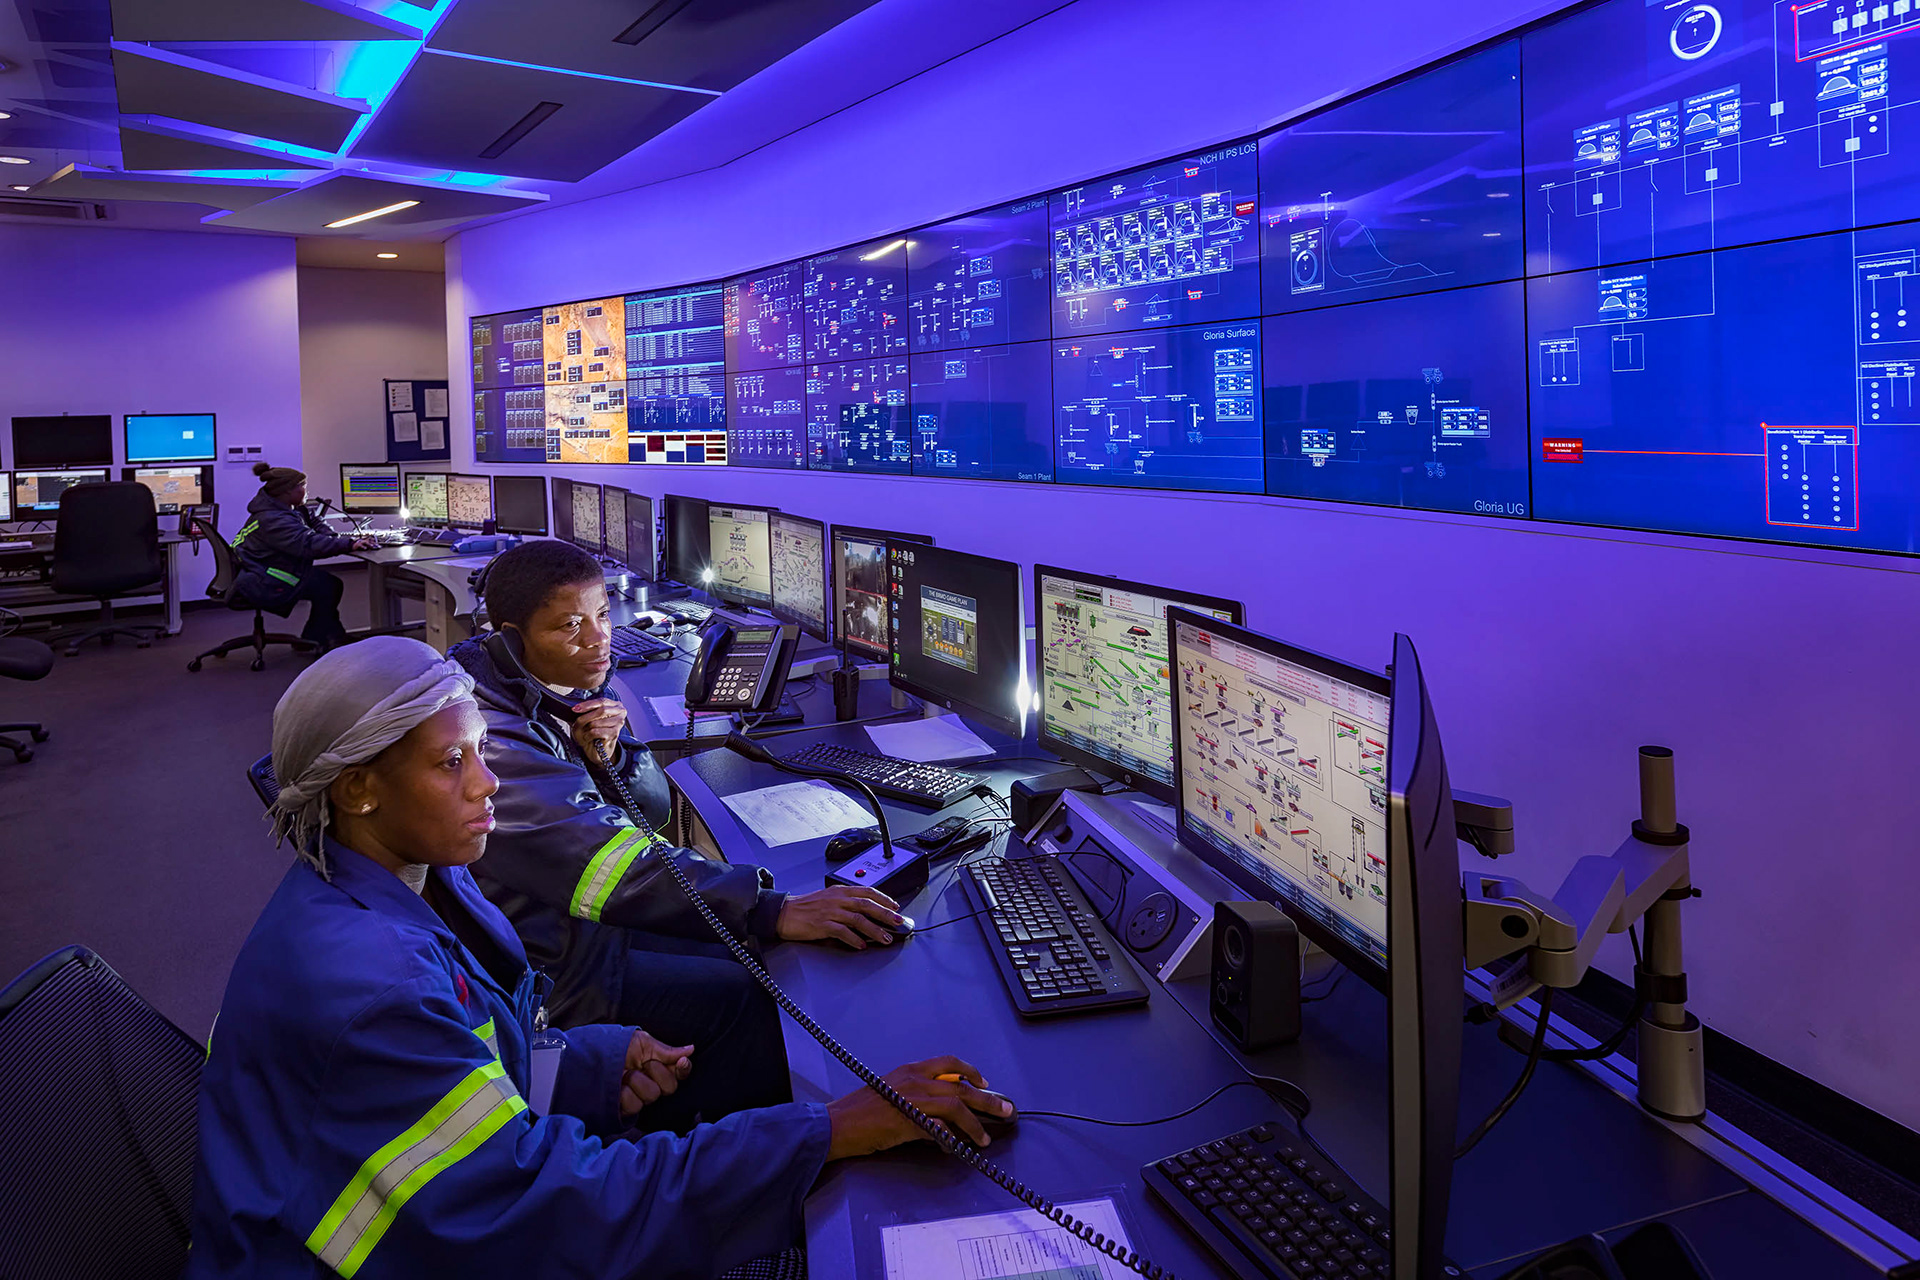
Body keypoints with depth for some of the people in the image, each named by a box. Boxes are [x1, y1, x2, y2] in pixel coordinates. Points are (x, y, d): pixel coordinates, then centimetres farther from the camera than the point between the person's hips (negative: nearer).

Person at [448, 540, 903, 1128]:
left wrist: (612, 755, -17)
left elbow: (655, 809, 7)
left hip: (587, 916, 9)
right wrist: (772, 911, -42)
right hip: (548, 959, -9)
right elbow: (599, 859, -36)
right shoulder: (491, 732, -27)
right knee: (749, 1000, -13)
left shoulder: (578, 688, 2)